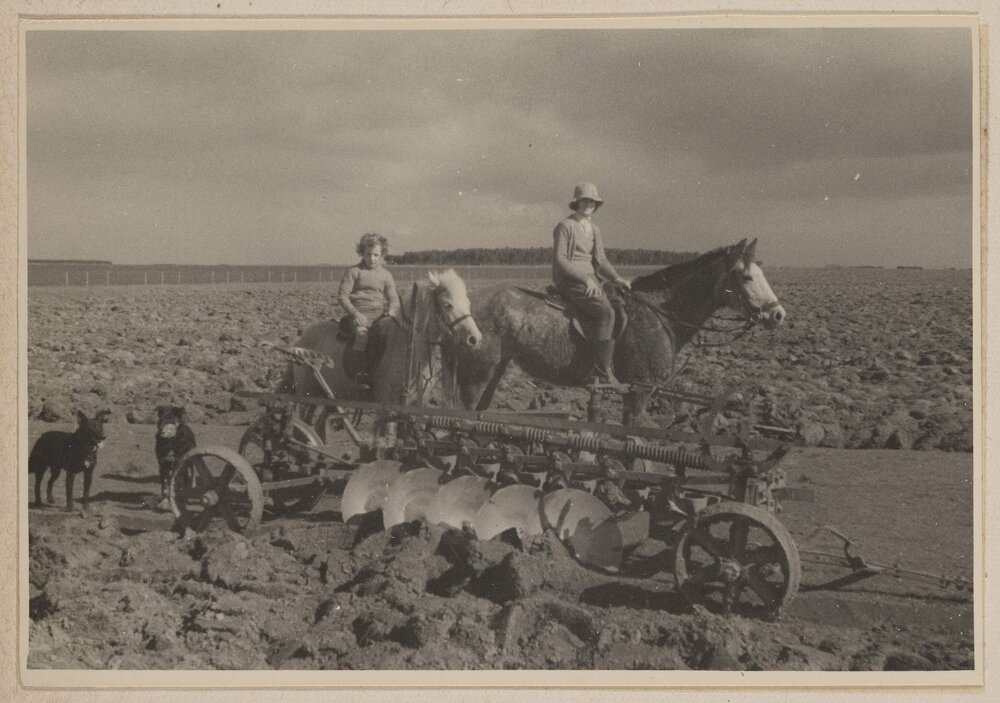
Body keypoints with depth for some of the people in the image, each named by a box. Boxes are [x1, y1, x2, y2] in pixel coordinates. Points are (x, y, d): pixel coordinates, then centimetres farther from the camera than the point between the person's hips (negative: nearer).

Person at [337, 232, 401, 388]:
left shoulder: (386, 275, 18)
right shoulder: (354, 272, 8)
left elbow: (393, 299, 13)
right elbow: (342, 296, 2)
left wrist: (391, 313, -10)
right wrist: (355, 313, -14)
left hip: (380, 313, 3)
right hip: (359, 314, -3)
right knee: (362, 332, -35)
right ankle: (360, 371, -31)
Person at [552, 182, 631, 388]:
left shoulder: (594, 230, 19)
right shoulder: (565, 226, -3)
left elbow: (601, 261, 19)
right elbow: (559, 259, -11)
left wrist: (616, 279, 0)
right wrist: (584, 278, -21)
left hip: (591, 281, 8)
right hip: (569, 282, -8)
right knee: (605, 311, -28)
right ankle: (604, 370, -25)